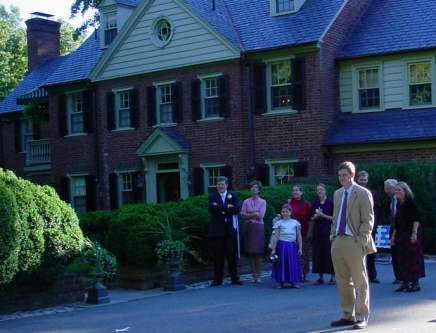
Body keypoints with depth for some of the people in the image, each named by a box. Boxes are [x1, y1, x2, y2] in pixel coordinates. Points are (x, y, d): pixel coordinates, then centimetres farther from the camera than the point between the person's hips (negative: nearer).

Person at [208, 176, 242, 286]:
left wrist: (221, 209, -10)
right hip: (217, 230, 0)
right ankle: (217, 279, 6)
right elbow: (213, 208, -11)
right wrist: (227, 207, -12)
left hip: (230, 229, 1)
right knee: (217, 256, 1)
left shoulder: (233, 196, 11)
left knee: (232, 255, 3)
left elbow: (237, 208, -6)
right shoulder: (212, 197, 9)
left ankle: (235, 278, 10)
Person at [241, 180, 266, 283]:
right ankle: (254, 275, 5)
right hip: (249, 227, 2)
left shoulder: (262, 202, 4)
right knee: (251, 252, 0)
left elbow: (260, 215, -7)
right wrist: (254, 214, -9)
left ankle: (258, 275, 2)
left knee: (258, 252, -4)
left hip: (258, 227, -2)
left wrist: (249, 215, -3)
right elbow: (242, 214, 0)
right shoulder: (246, 201, 10)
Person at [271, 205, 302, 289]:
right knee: (282, 263, 0)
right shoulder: (278, 223, 2)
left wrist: (300, 248, 3)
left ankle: (293, 282, 12)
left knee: (293, 263, 3)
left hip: (292, 245, 2)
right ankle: (280, 282, 7)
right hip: (282, 245, -1)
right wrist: (273, 249, -5)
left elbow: (299, 236, 8)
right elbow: (276, 237, 0)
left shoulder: (295, 223, 6)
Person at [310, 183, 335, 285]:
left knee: (329, 253, -6)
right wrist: (315, 216, -4)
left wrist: (323, 215, -14)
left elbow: (334, 218, -4)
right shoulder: (315, 203, 11)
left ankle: (332, 277, 1)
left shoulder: (330, 202, -2)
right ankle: (321, 277, 10)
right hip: (317, 231, 4)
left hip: (327, 230, -4)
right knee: (317, 254, 2)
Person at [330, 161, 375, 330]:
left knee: (360, 281, 1)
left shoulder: (363, 194, -5)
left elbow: (368, 220, -8)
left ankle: (361, 317, 7)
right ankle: (348, 315, 20)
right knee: (343, 281, 11)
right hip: (338, 241, 7)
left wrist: (361, 241, -15)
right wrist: (333, 236, 11)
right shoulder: (338, 193, 15)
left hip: (354, 242, -6)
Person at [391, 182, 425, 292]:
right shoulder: (399, 205, 13)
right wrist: (393, 236, 17)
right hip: (401, 235, 8)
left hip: (410, 235, -8)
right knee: (402, 258, 7)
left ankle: (415, 283, 2)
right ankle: (405, 283, 13)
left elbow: (416, 219, -14)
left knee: (413, 257, -4)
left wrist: (414, 233, -20)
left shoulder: (411, 203, -9)